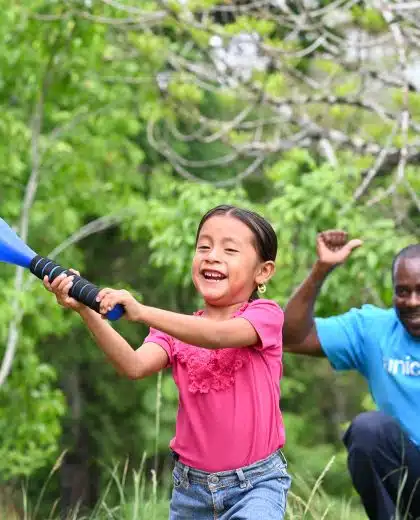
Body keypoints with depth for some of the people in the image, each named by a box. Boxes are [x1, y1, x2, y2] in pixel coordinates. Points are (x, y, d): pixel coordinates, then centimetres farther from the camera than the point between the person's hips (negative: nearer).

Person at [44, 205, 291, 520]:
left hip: (256, 484, -5)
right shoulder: (176, 330, 7)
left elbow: (219, 335, -28)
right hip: (191, 485, 5)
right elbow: (135, 366, -14)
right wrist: (86, 312, -27)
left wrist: (142, 312, -38)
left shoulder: (265, 315, -5)